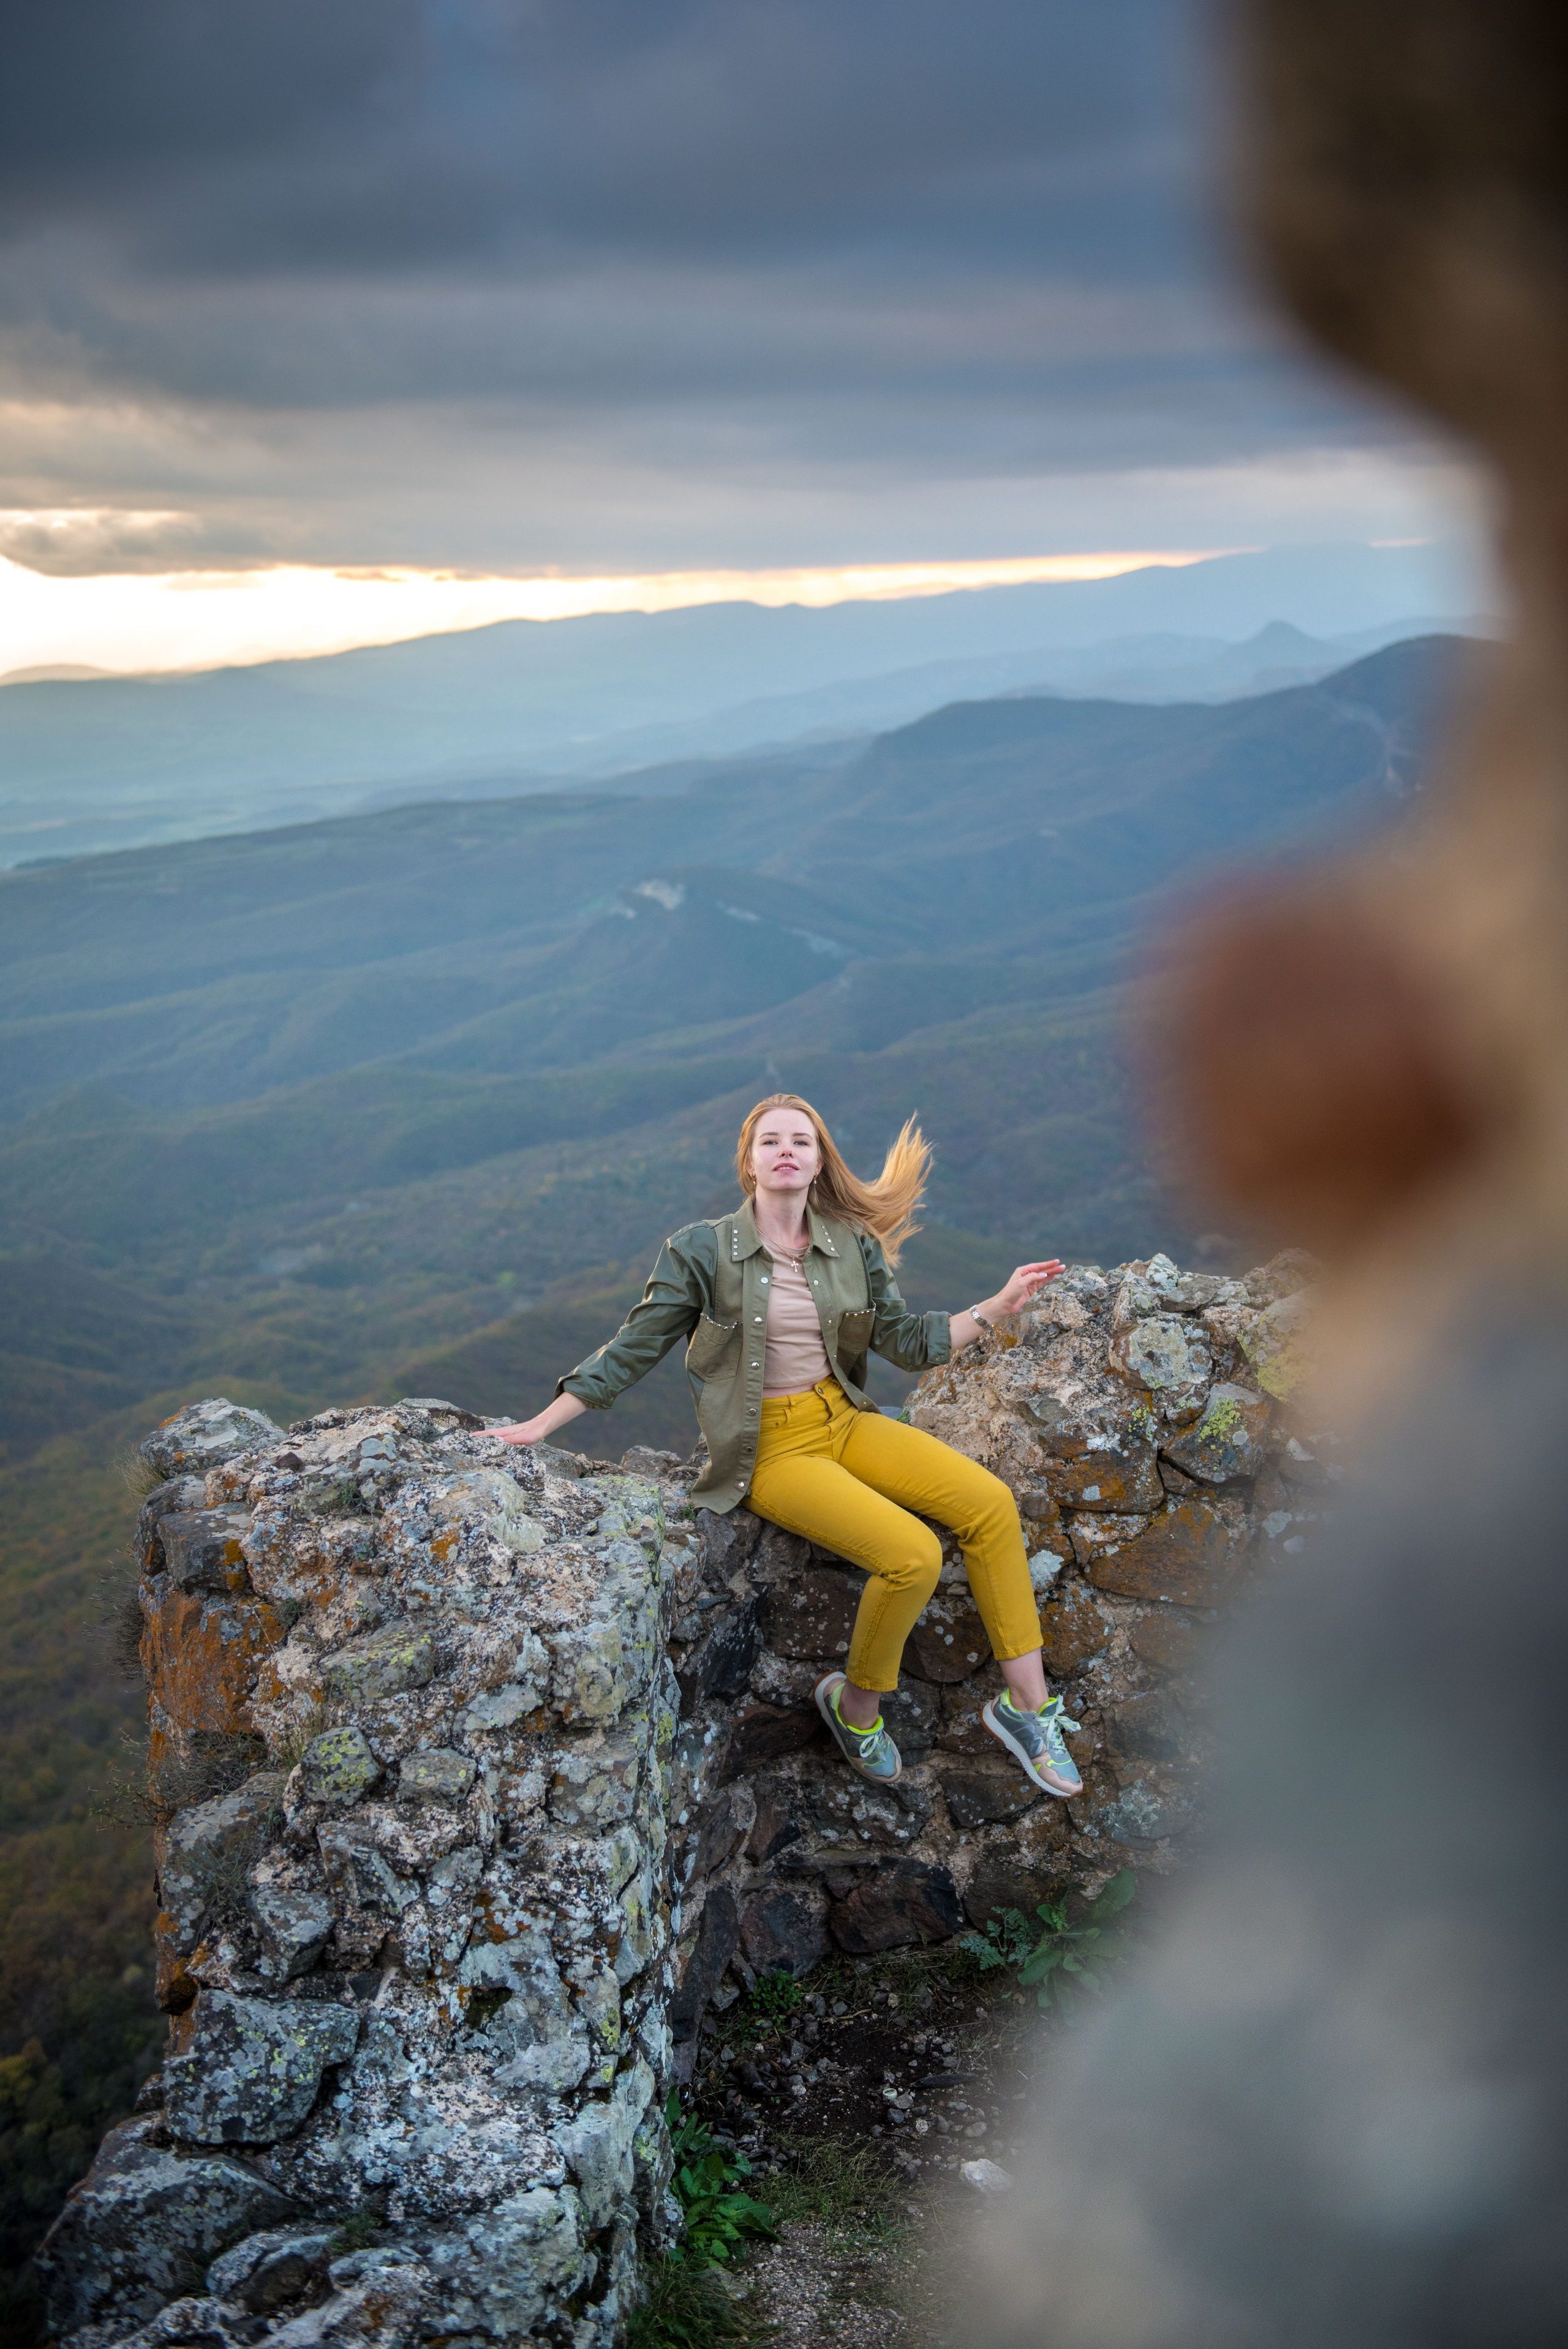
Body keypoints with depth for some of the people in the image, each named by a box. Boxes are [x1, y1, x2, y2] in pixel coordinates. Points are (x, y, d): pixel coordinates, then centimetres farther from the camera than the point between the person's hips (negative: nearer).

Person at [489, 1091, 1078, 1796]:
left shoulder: (853, 1247, 4)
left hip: (843, 1420, 5)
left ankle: (1027, 1704, -4)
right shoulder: (702, 1252, -8)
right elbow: (633, 1349, -2)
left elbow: (909, 1342, 9)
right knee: (913, 1556, -25)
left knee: (991, 1504, -15)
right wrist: (539, 1426, -3)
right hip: (767, 1447, -5)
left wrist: (999, 1306, 0)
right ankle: (856, 1706, 2)